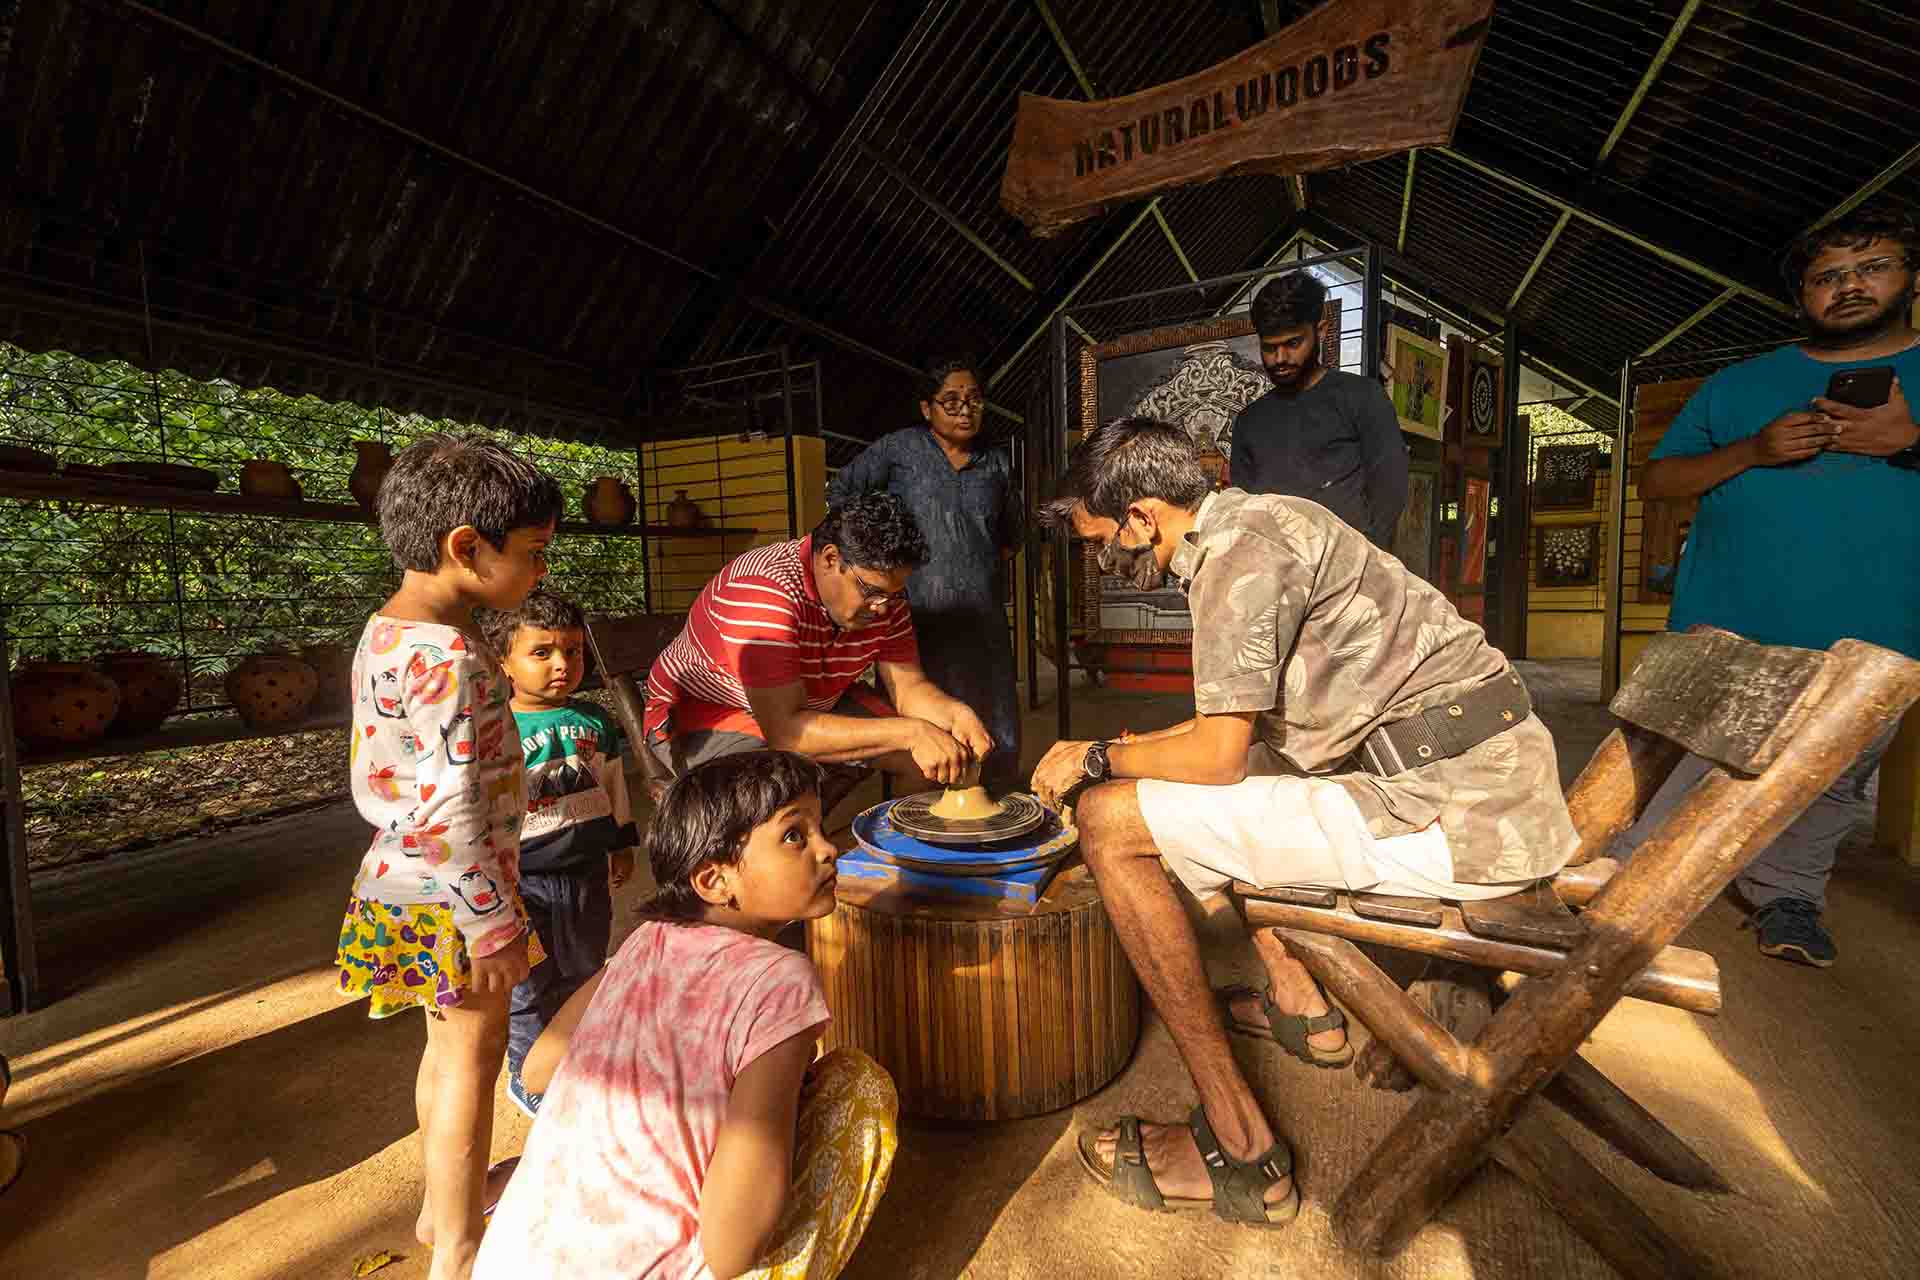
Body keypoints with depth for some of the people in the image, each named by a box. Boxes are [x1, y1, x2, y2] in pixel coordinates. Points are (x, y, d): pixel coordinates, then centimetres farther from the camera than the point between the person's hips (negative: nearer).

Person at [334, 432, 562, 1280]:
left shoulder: (380, 635, 5)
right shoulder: (452, 657, -25)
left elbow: (370, 779, 11)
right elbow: (451, 811, -27)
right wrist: (491, 924, -19)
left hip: (396, 881, 9)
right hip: (451, 895, -9)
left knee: (446, 1044, 23)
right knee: (475, 1053, 8)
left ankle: (443, 1202, 43)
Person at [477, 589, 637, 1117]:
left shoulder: (595, 721, 0)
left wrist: (621, 845, 15)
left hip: (588, 870, 4)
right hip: (526, 879, -4)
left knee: (584, 972, 20)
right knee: (530, 986, 12)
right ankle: (528, 1079, 35)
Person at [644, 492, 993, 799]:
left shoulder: (881, 586, -10)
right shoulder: (764, 592, -34)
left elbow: (909, 687, -7)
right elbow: (783, 729, -39)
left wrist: (955, 714, -29)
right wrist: (909, 732, -42)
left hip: (816, 705, 7)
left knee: (940, 757, -4)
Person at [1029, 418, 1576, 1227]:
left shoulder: (1238, 547, -15)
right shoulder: (1260, 521, 15)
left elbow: (1218, 751, -17)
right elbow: (1247, 722, 21)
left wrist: (1096, 758, -1)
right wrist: (1139, 750, 24)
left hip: (1455, 810, -10)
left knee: (1111, 821, -13)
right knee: (1221, 792, 25)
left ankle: (1238, 1150, -3)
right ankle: (1300, 1006, 29)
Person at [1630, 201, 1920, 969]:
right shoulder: (1740, 384, 14)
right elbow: (1656, 480, 10)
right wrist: (1753, 450, -7)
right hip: (1724, 622, 0)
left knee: (1828, 778, 6)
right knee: (1676, 764, -2)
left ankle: (1786, 895, 23)